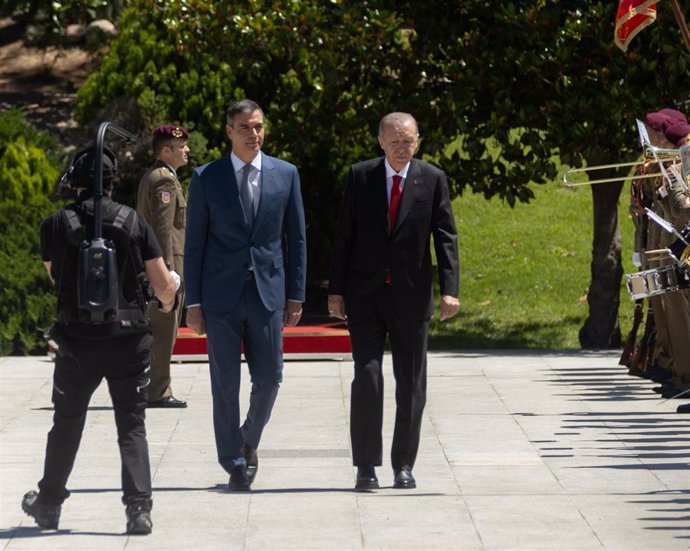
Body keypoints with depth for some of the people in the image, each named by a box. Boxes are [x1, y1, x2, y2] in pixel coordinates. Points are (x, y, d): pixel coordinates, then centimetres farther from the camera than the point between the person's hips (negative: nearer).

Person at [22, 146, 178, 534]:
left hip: (77, 341, 0)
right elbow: (163, 284, -2)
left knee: (67, 425, 15)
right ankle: (139, 506, -5)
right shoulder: (133, 222, -4)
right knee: (132, 426, 6)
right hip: (129, 338, 0)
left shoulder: (56, 225, -3)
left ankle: (49, 504, 28)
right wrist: (168, 302, 21)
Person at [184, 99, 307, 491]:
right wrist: (193, 302, -2)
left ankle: (250, 440, 29)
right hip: (221, 294, -1)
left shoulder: (286, 175, 5)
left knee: (269, 378, 2)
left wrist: (296, 296, 4)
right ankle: (234, 463, 10)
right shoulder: (206, 178, 1)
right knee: (225, 382, 1)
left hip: (268, 292, 1)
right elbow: (194, 243, 3)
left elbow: (296, 238, 8)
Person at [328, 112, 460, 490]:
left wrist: (449, 289, -11)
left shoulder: (432, 179, 2)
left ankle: (403, 466, 14)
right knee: (367, 377, -8)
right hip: (365, 295, -1)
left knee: (411, 385, 5)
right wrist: (336, 289, 0)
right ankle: (366, 466, -3)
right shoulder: (360, 177, 3)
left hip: (411, 297, 1)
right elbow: (343, 236, 5)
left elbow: (445, 236, -1)